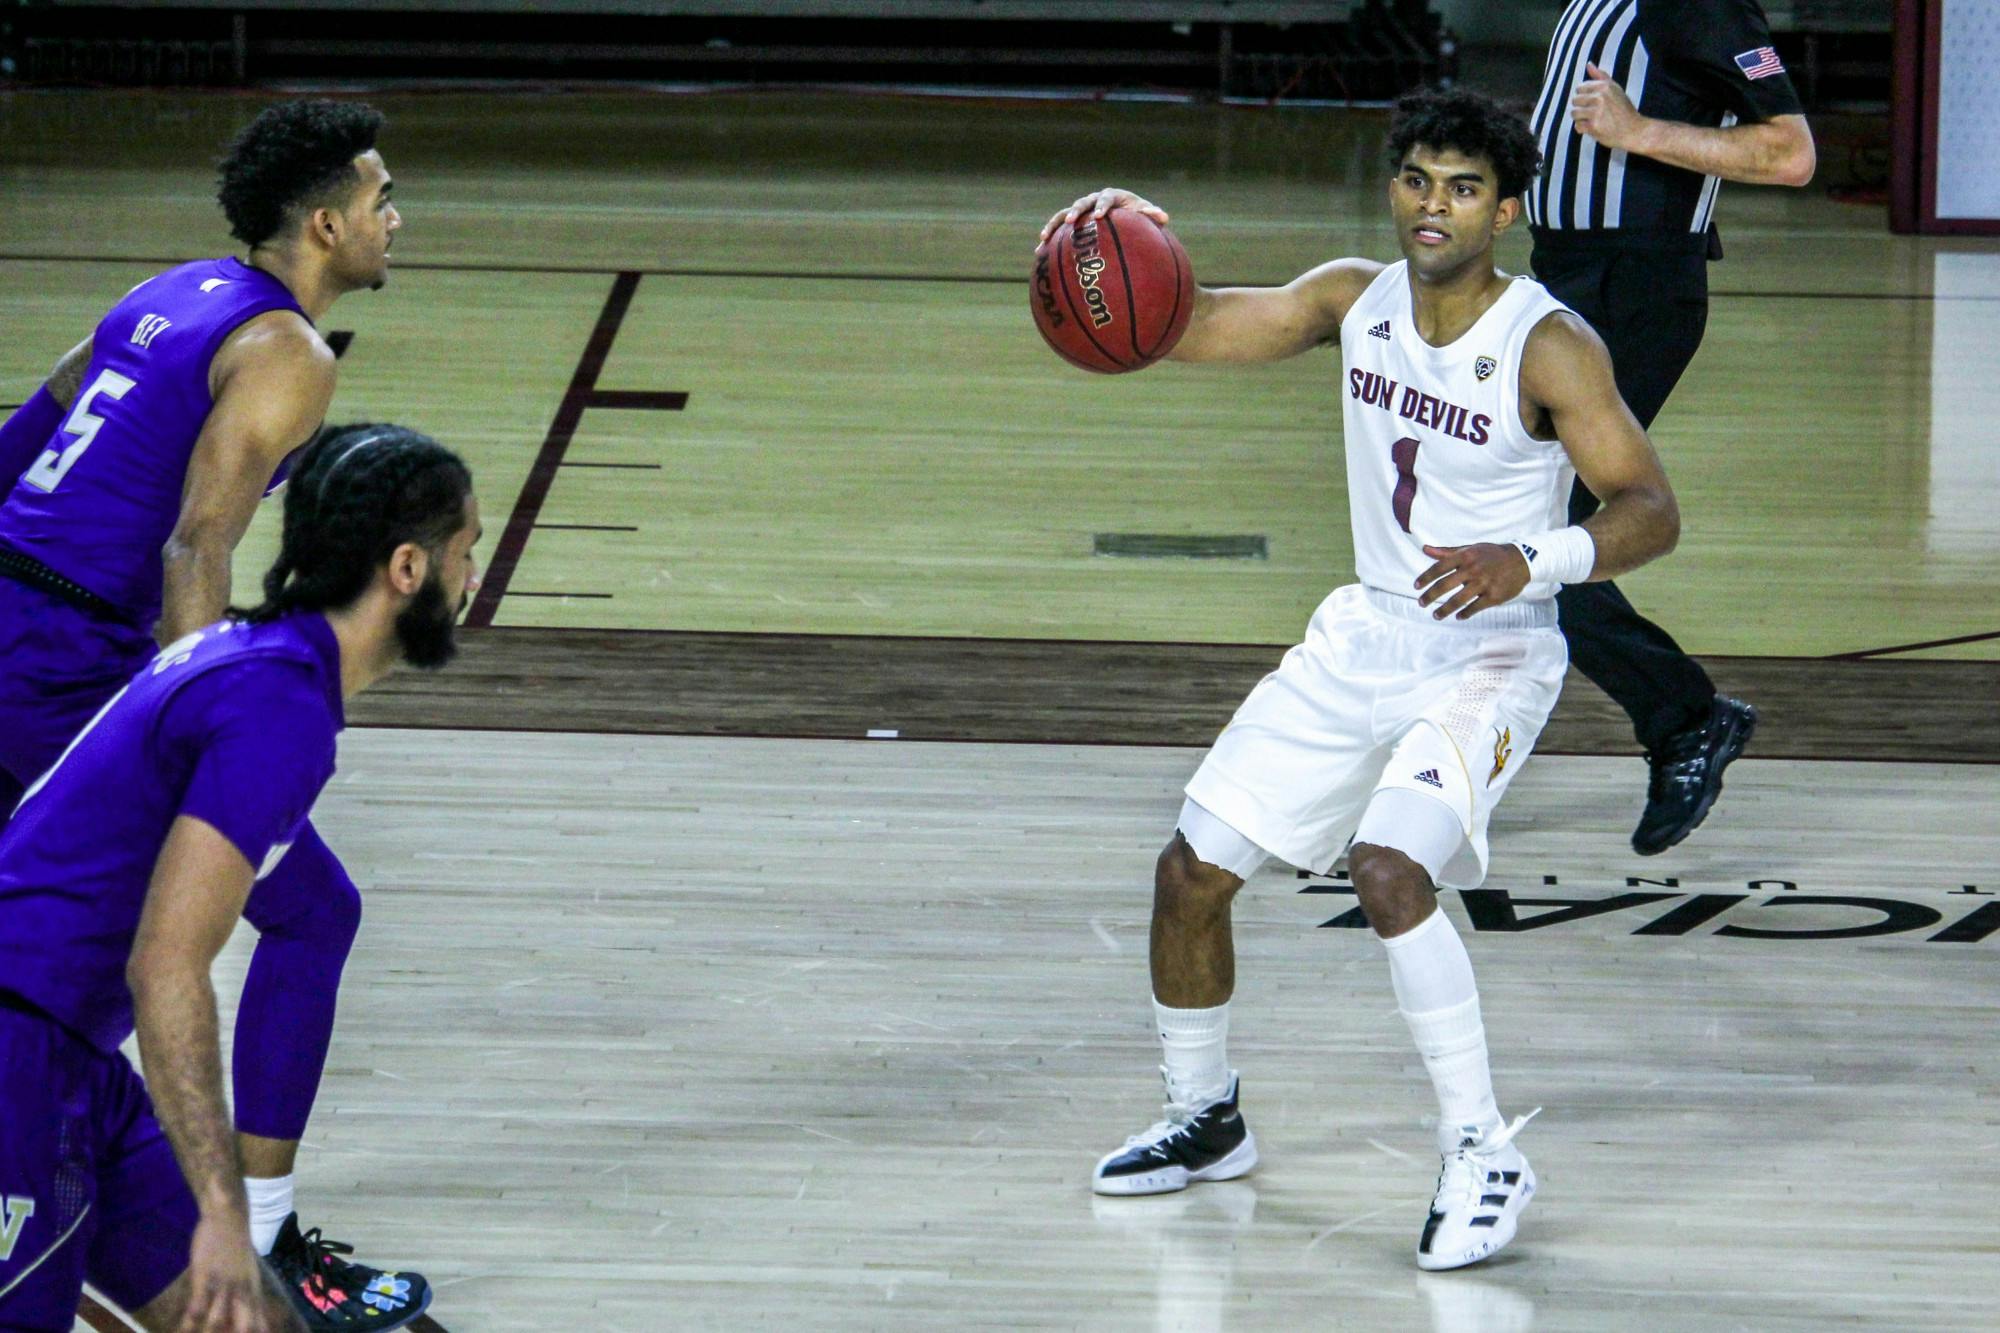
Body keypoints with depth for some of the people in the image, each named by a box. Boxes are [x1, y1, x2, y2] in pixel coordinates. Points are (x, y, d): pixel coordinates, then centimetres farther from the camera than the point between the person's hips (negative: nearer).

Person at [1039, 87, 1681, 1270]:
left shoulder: (1549, 348, -19)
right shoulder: (1356, 300, -2)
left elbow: (1652, 510, -22)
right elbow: (1186, 329, -3)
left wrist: (1529, 561, -40)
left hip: (1489, 655, -7)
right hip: (1366, 638, 7)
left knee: (1389, 871, -30)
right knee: (1192, 872, 7)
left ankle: (1486, 1157, -18)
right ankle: (1206, 1121, 31)